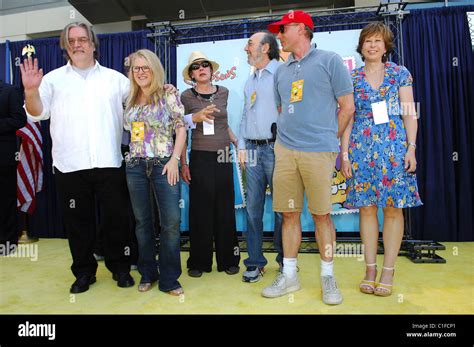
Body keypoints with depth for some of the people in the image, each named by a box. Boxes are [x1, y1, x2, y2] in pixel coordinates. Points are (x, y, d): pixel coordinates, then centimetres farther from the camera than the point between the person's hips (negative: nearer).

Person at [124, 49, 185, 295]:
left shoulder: (168, 95, 1)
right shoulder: (130, 100, 13)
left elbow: (181, 129, -3)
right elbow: (128, 131, 19)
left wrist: (174, 159, -12)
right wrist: (131, 155, 7)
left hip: (163, 164, -4)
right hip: (135, 166, 4)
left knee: (171, 221, -7)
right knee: (142, 221, 10)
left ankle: (168, 279, 8)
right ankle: (147, 274, 26)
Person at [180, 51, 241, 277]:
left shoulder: (223, 92, 8)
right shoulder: (186, 97, 0)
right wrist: (183, 164, -3)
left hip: (223, 157, 3)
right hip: (200, 158, -2)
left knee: (225, 209, 8)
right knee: (200, 210, 3)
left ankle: (228, 259, 22)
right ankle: (199, 262, 17)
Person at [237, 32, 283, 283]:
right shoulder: (250, 81, 22)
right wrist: (241, 146, 12)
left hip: (275, 149, -6)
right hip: (252, 150, 7)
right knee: (253, 207, 6)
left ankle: (286, 260, 16)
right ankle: (255, 262, 17)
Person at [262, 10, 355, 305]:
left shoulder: (329, 60, 3)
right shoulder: (282, 71, 19)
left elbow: (347, 107, 3)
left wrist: (327, 138, 7)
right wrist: (288, 137, 14)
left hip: (318, 152, -4)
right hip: (285, 151, 5)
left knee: (321, 215, 2)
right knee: (290, 214, 7)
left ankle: (328, 276, 19)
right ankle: (289, 275, 19)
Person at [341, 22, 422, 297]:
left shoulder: (400, 74, 8)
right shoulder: (352, 78, 9)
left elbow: (409, 113, 5)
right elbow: (348, 117, 6)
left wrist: (411, 147, -5)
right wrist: (345, 154, 0)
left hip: (394, 148, 0)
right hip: (362, 149, 1)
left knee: (393, 208, 0)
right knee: (366, 207, 2)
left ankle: (388, 270, 12)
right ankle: (370, 268, 14)